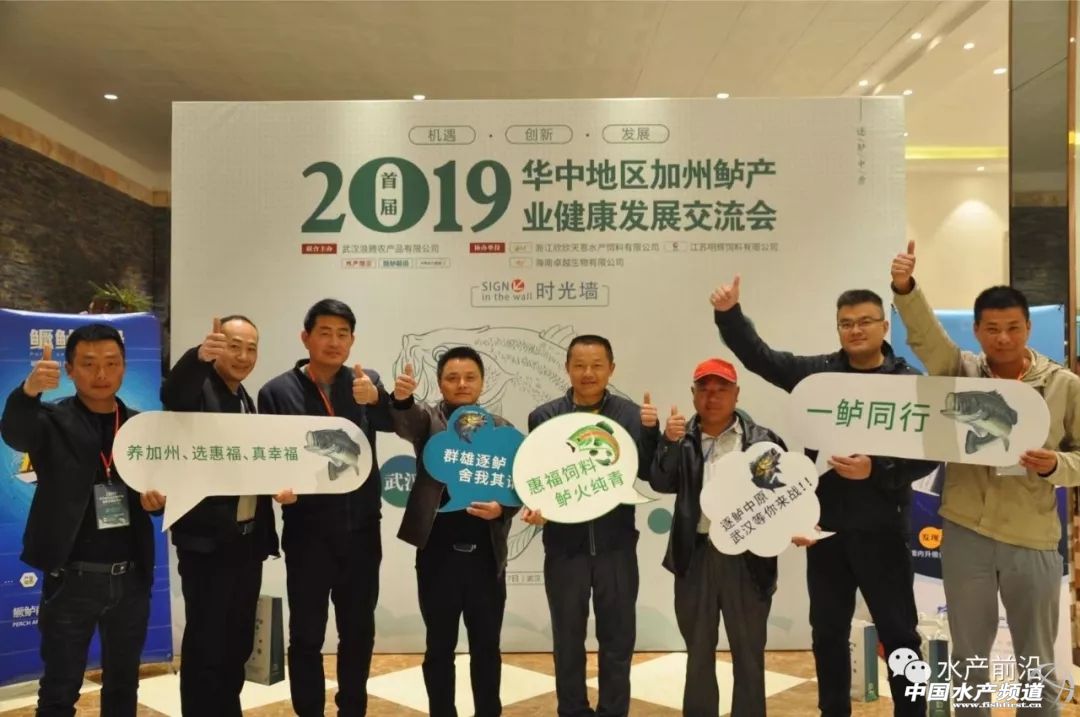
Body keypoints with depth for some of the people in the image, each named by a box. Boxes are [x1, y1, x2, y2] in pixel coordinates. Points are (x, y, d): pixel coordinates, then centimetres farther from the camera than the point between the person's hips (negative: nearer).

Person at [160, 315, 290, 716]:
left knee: (239, 641, 14)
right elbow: (172, 394, -32)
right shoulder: (199, 389, -8)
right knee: (205, 643, 0)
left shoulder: (248, 401, 14)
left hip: (248, 538, 7)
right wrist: (199, 356, -50)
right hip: (207, 539, -7)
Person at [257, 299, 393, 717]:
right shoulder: (278, 392, -3)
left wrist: (377, 399, -35)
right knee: (306, 635, 9)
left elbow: (397, 423, -14)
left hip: (361, 530, 3)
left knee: (359, 632, 14)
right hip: (308, 533, -2)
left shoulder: (367, 383, 4)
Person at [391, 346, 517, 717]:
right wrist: (401, 398, -44)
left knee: (487, 647, 13)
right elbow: (405, 421, -22)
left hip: (486, 555, 1)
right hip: (438, 554, -1)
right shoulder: (428, 419, 1)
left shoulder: (501, 428, 5)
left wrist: (501, 508, -16)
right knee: (439, 648, 11)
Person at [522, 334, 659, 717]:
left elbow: (650, 474, -7)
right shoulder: (544, 417, 0)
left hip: (616, 544, 0)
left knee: (618, 639, 12)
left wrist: (651, 429, -20)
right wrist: (532, 507, -17)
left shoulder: (633, 415, -1)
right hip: (565, 544, 0)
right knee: (567, 641, 14)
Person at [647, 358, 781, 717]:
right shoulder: (681, 439, 7)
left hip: (748, 558, -1)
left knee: (749, 654, 9)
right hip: (696, 557, 2)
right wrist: (669, 441, -19)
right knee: (698, 652, 15)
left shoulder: (763, 440, 3)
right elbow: (661, 484, -6)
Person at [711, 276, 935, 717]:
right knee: (828, 633, 15)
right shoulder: (817, 373, 3)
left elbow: (927, 455, -8)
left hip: (881, 529, -2)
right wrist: (728, 314, -14)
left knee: (899, 633, 9)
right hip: (826, 528, 3)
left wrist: (876, 470, -22)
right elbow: (759, 356, -1)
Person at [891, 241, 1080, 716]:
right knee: (969, 656, 16)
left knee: (1036, 663, 14)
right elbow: (924, 334, -19)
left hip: (1033, 541, 0)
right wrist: (905, 288, -37)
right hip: (965, 534, 1)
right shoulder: (960, 371, -1)